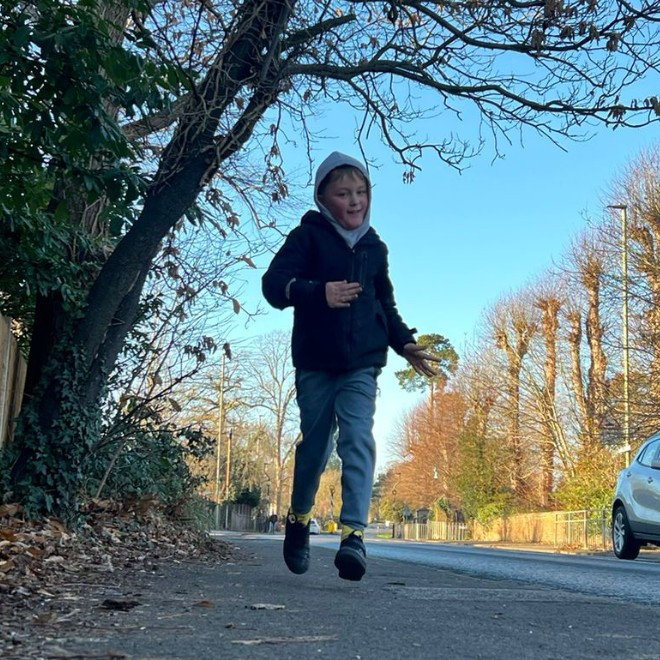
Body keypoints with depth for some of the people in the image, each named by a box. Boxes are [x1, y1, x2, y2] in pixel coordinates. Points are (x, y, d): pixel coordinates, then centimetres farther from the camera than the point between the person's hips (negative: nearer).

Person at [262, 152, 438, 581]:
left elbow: (385, 304, 25)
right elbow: (274, 284, -12)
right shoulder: (308, 236, 0)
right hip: (315, 363, -2)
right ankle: (299, 520, 30)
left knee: (358, 441, -14)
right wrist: (319, 293, -30)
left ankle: (354, 533, -21)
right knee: (316, 446, 6)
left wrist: (405, 343, 10)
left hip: (362, 365, 3)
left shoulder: (375, 247, 14)